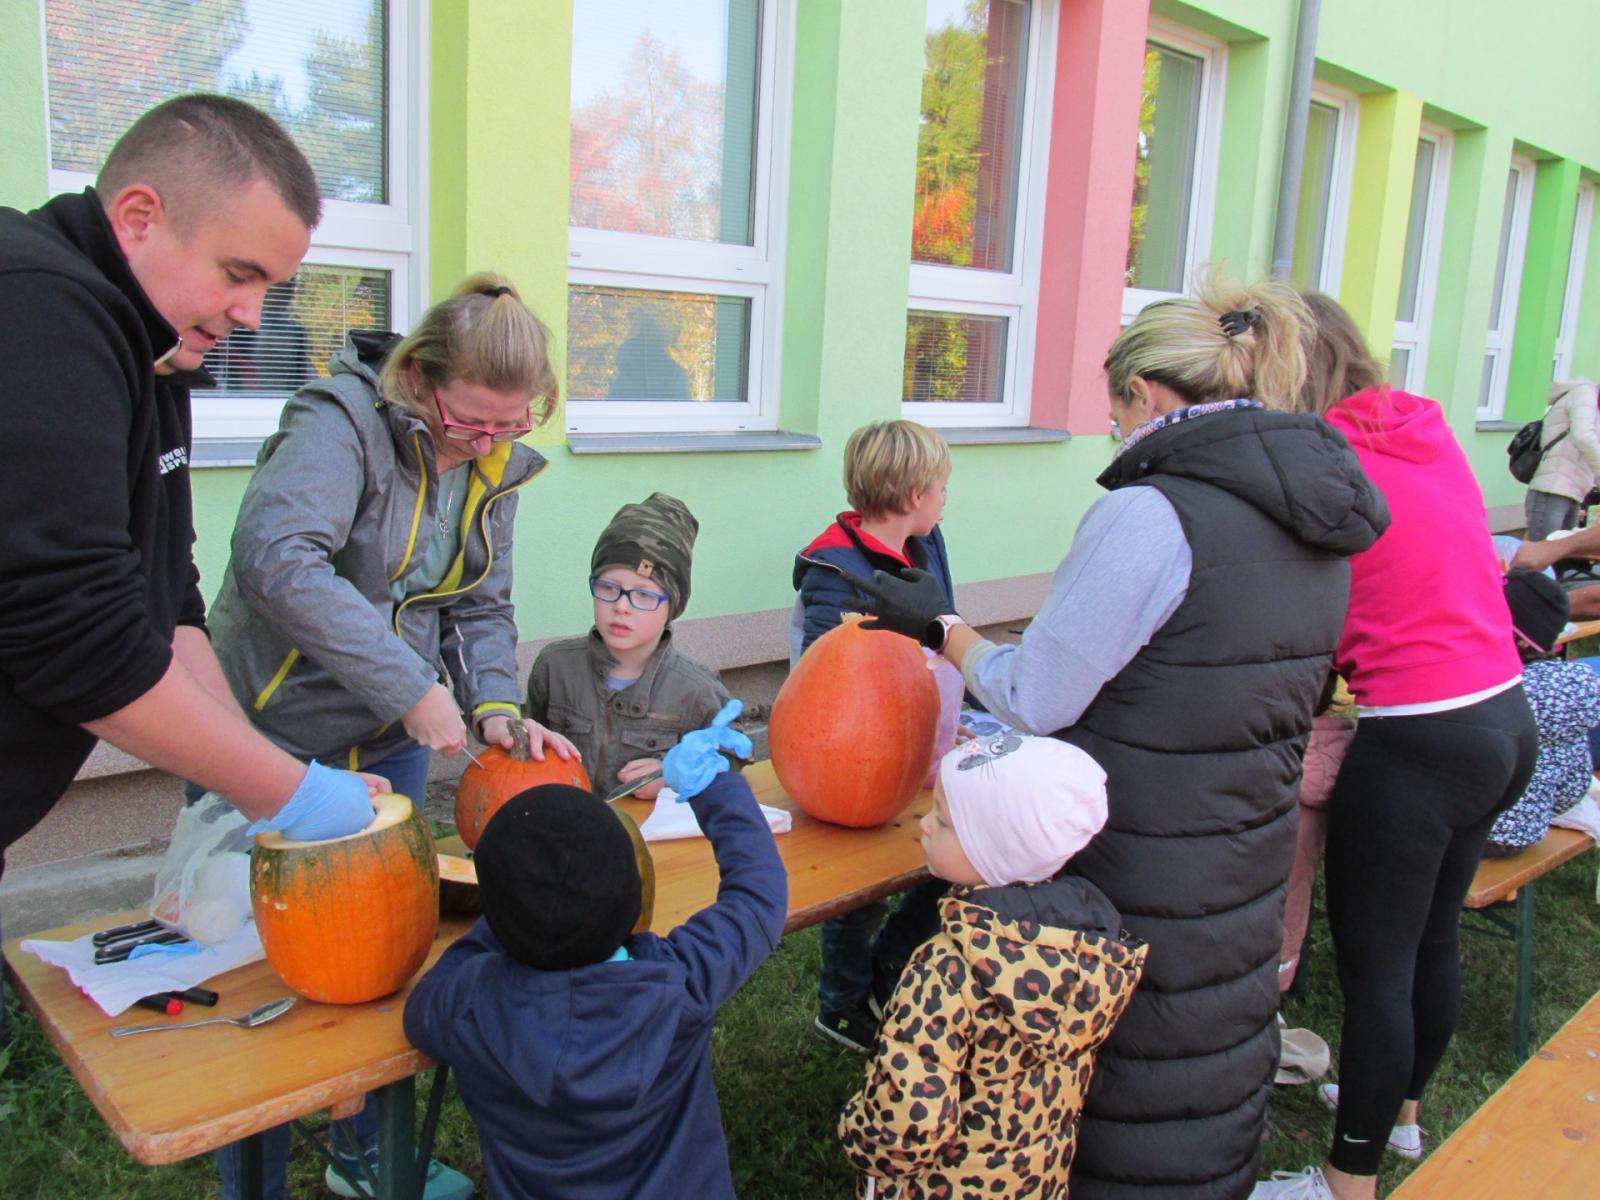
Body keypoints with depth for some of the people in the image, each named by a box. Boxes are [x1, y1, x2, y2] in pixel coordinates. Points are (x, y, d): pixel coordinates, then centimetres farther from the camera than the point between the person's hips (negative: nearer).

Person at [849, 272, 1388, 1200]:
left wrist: (942, 625, -3)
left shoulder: (1150, 514, -23)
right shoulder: (1319, 514, 3)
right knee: (1212, 1066, 25)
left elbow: (1035, 700, -19)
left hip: (1143, 875, -8)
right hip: (1251, 869, 8)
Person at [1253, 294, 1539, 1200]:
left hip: (1417, 741, -8)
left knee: (1374, 965, 5)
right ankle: (1401, 1109, 45)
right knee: (1434, 937, 24)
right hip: (1508, 716, 8)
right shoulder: (1429, 430, 7)